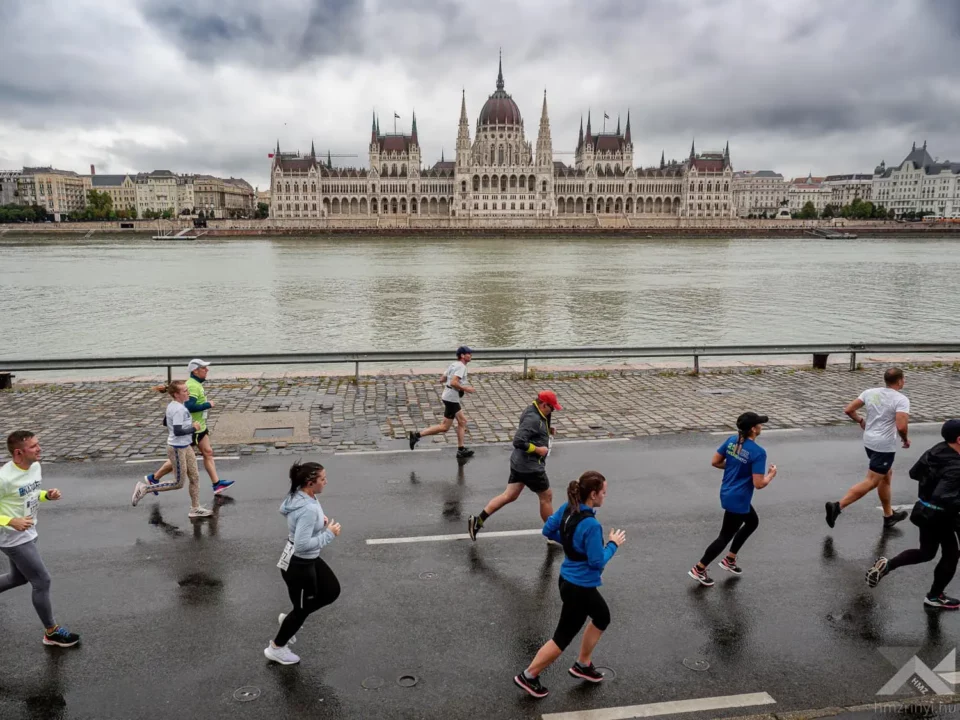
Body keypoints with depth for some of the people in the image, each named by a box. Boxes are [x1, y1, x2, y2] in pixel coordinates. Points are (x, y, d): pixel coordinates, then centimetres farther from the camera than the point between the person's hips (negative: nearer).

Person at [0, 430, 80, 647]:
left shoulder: (35, 466, -4)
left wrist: (47, 495, -5)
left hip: (27, 535, 9)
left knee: (18, 578, 25)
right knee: (42, 582, -2)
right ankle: (51, 632, 14)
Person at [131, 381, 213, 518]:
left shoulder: (172, 405, 6)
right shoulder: (179, 409, -24)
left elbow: (165, 422, 19)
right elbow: (177, 431, -30)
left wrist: (189, 424, 13)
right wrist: (193, 428, -16)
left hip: (185, 447, 10)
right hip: (177, 449, -10)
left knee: (195, 477, 12)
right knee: (179, 483, 2)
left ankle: (195, 509, 20)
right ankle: (144, 488, 14)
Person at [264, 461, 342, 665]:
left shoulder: (298, 495, -5)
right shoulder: (308, 509, -34)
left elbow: (283, 509, 16)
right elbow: (303, 544, -35)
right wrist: (329, 533, -24)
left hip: (309, 560, 9)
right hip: (298, 565, -9)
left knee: (332, 591, 19)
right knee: (302, 609, 12)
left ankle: (290, 617, 33)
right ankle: (276, 648, 35)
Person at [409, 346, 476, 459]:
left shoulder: (453, 365, 14)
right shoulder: (461, 366, -14)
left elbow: (442, 379, 17)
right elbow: (453, 382, -26)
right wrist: (465, 388, -16)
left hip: (448, 396, 10)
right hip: (451, 399, -10)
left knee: (462, 421, 12)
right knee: (444, 427, -5)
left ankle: (461, 450, 16)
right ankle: (417, 435, -4)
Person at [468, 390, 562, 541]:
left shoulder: (535, 412, 7)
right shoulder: (533, 418, -23)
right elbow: (519, 441, -30)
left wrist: (548, 429, 6)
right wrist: (538, 449, -20)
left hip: (519, 463, 10)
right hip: (531, 466, -10)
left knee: (509, 495, 10)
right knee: (546, 497, 8)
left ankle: (478, 520, 7)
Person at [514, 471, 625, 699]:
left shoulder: (567, 508, -7)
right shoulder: (591, 524, -30)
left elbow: (548, 530, 5)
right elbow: (597, 562, -23)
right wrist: (613, 544, -8)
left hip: (570, 580, 9)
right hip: (579, 588, -9)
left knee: (602, 617, 27)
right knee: (563, 636, 10)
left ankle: (582, 665, 40)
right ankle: (528, 676, 23)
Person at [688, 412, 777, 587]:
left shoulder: (731, 440, -3)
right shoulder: (758, 452, -24)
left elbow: (715, 462, 4)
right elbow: (758, 484, -23)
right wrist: (771, 474, -5)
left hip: (727, 494, 8)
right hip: (738, 500, -8)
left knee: (752, 522, 29)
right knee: (725, 536, 8)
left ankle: (729, 560, 35)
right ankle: (699, 569, 17)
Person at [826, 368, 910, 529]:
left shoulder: (870, 392, 3)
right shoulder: (901, 399, -14)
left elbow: (848, 410, 2)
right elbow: (901, 426, -25)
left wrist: (861, 421, 19)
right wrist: (905, 439, -5)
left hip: (869, 441, 8)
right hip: (885, 446, -8)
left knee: (886, 475, 24)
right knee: (871, 482, -4)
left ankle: (889, 515, 34)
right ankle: (838, 506, -14)